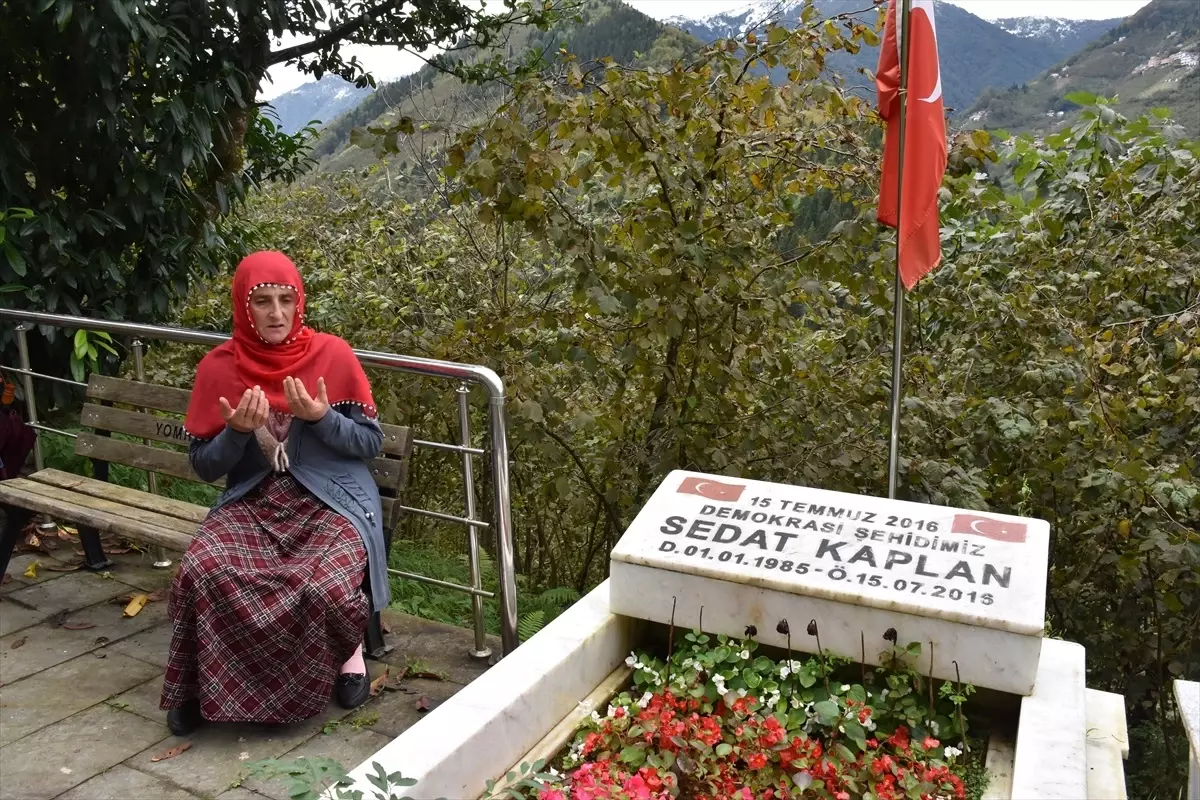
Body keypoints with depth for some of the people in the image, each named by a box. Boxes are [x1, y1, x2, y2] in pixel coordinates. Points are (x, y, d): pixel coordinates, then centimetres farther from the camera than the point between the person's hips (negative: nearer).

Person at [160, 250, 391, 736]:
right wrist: (237, 431, -16)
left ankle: (347, 648, 8)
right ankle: (202, 685, -1)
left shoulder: (333, 355, -4)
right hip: (251, 502, 2)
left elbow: (372, 443, -2)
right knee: (201, 573, -28)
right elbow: (203, 466, 4)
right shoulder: (218, 368, 1)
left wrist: (321, 418, -19)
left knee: (327, 588, -30)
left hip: (332, 500, -2)